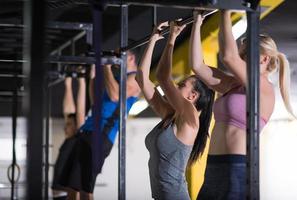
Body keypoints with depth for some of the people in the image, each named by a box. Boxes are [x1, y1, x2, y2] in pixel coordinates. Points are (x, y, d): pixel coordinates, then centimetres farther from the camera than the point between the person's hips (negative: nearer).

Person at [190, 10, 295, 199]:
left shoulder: (264, 89, -7)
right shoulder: (235, 86, 16)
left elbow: (229, 56, -18)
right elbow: (198, 65, 11)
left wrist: (226, 14, -8)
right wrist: (197, 23, 10)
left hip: (237, 171, -8)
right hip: (214, 170, 8)